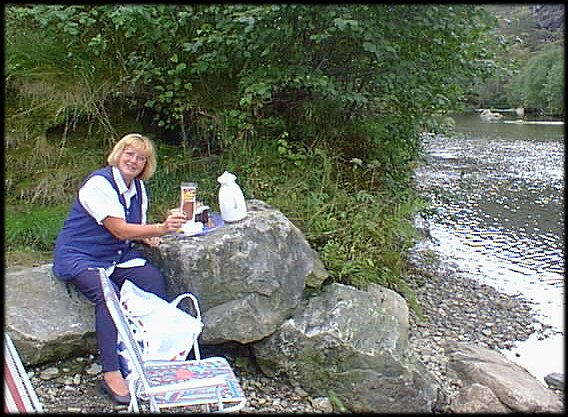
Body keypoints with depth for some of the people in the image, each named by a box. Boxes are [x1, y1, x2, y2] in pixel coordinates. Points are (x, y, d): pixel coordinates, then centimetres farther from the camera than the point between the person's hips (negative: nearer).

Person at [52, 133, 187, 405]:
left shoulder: (138, 187, 7)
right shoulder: (99, 183, -18)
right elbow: (119, 230, -27)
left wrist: (147, 237, -5)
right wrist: (160, 228, -40)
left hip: (118, 256, 7)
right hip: (79, 257, -6)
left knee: (154, 278, -22)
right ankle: (111, 375, -32)